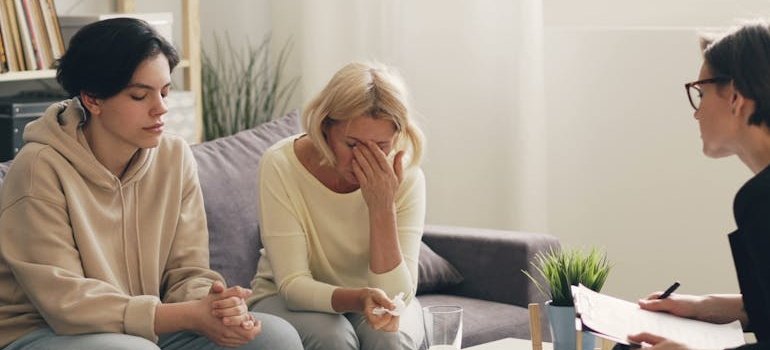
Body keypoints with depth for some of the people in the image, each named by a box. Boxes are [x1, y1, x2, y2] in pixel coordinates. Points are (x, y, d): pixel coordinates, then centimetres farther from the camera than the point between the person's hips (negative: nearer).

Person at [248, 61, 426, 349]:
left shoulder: (406, 178, -20)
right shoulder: (281, 165, -24)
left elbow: (397, 296, -23)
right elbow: (293, 284, -24)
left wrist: (383, 207, -35)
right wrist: (357, 298, -45)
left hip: (368, 297, 2)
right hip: (288, 299, -1)